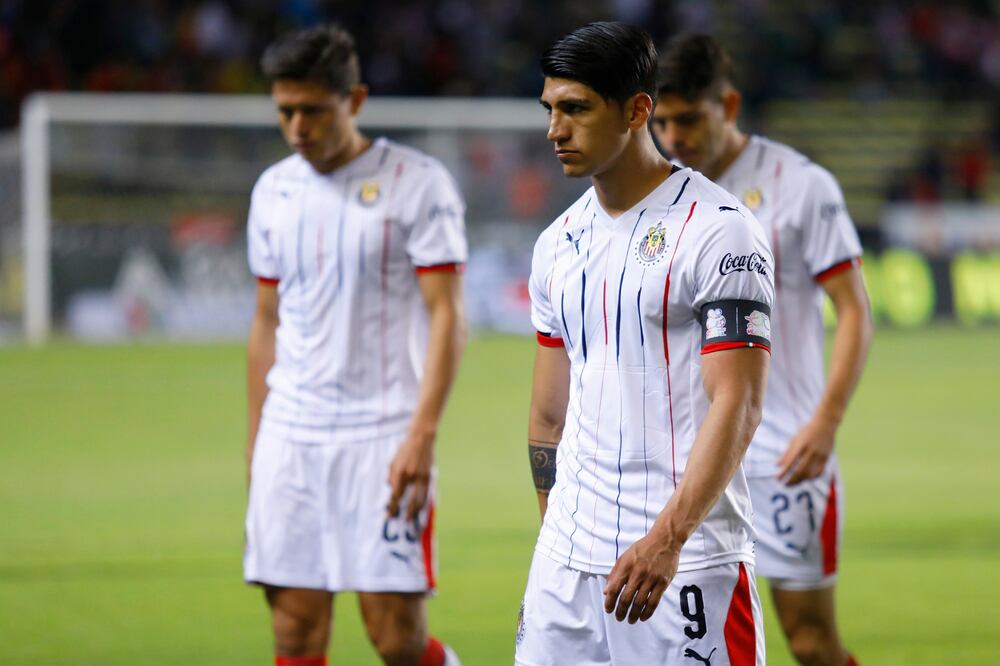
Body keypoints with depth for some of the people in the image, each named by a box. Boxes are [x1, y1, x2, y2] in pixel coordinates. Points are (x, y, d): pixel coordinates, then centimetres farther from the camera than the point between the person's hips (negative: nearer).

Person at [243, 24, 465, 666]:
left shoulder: (418, 183, -4)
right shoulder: (274, 191, 12)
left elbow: (447, 316, -8)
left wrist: (422, 434, -17)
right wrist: (256, 443, 17)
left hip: (384, 436, -5)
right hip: (290, 438, 5)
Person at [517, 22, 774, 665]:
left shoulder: (719, 229, -9)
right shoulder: (558, 243, 13)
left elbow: (738, 404, -16)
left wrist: (666, 539, -25)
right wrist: (560, 533, 16)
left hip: (687, 561, -6)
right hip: (566, 559, 6)